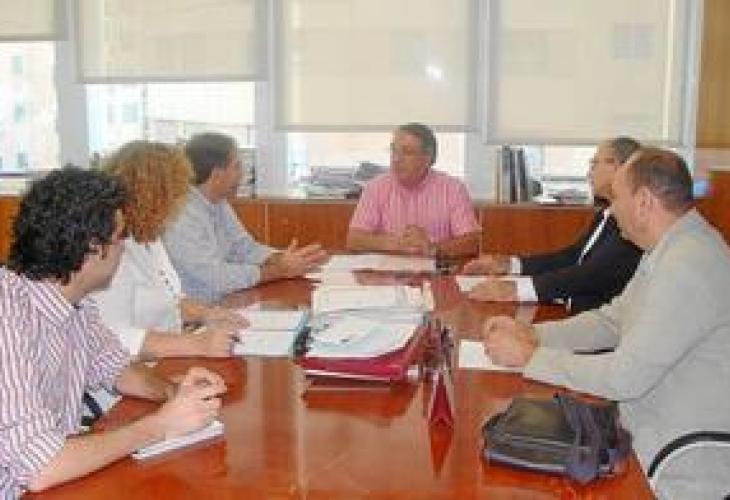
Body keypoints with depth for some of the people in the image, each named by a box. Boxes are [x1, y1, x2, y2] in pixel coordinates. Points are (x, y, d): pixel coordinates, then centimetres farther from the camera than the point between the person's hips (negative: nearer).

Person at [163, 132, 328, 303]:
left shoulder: (218, 204, 6)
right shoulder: (182, 215, -21)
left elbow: (244, 248, 10)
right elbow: (215, 278, -25)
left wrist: (282, 259, -8)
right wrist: (280, 271, -18)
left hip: (218, 306, 7)